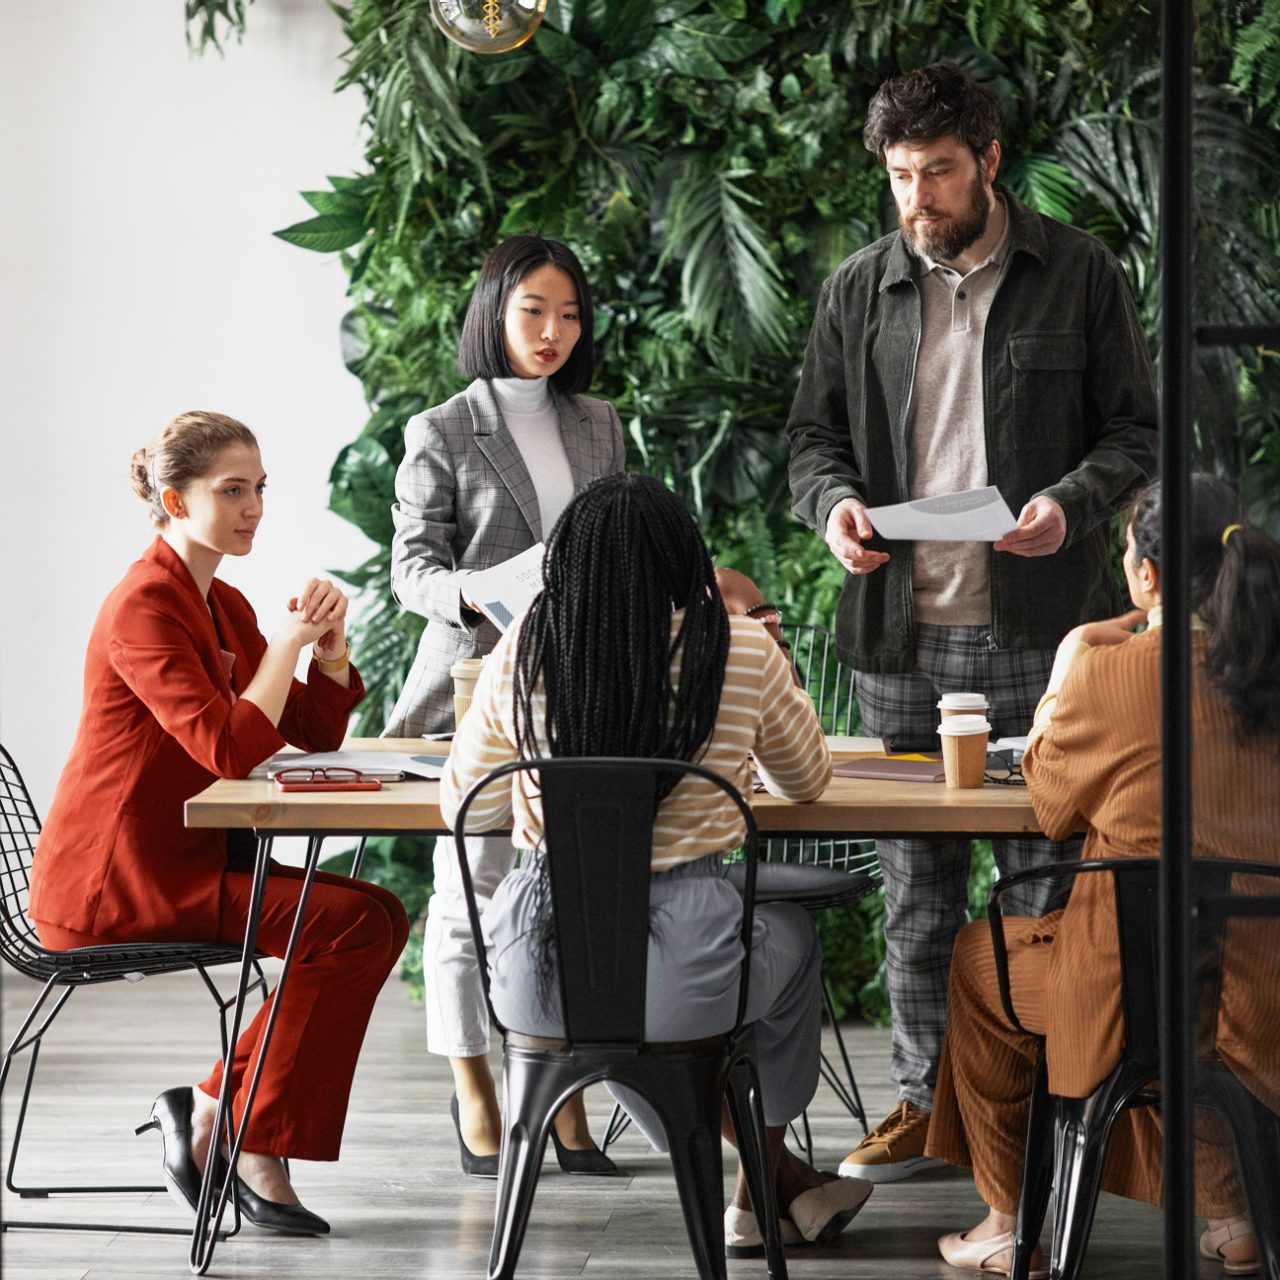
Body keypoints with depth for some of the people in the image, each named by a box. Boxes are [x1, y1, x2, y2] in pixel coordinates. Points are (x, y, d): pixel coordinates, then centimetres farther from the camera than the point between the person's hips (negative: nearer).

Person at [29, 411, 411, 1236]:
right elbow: (230, 750, -26)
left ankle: (216, 1112, 0)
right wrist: (287, 644, -16)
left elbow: (316, 732, 12)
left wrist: (331, 643, -4)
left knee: (380, 915, -2)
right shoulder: (145, 608, -15)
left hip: (182, 862, 9)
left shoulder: (224, 607, 15)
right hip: (113, 883, -9)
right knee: (353, 924, -18)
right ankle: (249, 1141, -7)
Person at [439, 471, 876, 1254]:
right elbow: (808, 783, 13)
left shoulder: (518, 659, -1)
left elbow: (463, 807, 12)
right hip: (679, 977, -2)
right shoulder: (742, 652, -6)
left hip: (536, 982, 2)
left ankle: (783, 1184, 44)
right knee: (792, 936, 33)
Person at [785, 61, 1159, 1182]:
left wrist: (1072, 503, -15)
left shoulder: (1080, 275, 3)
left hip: (1037, 626, -3)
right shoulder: (859, 290, 10)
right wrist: (833, 500, -6)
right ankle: (924, 1099, 17)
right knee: (915, 879, 8)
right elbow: (814, 431, 16)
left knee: (1047, 869, -1)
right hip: (900, 628, 3)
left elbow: (1136, 429, 4)